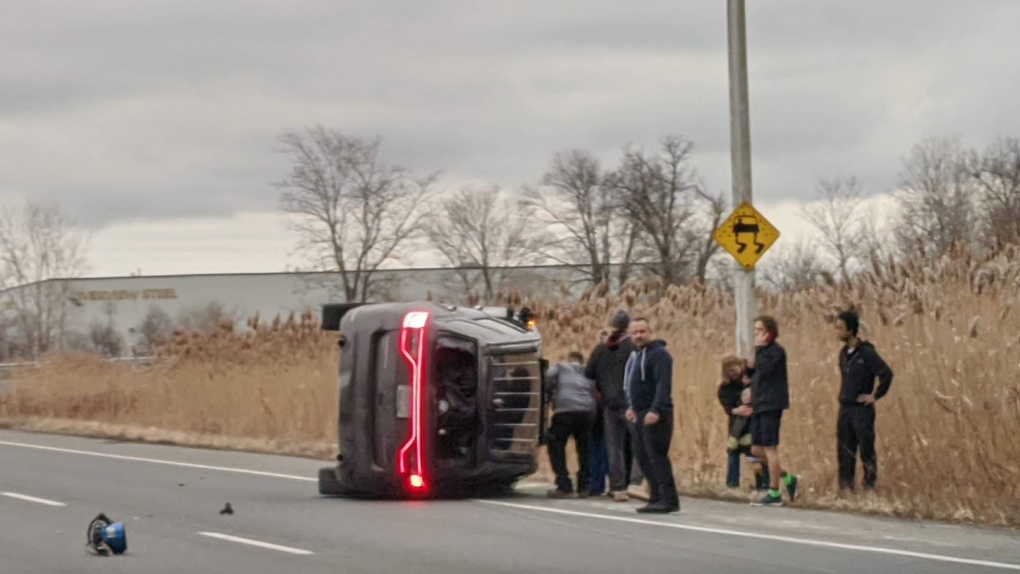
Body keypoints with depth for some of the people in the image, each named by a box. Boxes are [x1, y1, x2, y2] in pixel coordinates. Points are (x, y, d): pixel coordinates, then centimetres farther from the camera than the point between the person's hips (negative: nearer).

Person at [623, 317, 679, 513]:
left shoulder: (658, 353, -11)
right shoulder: (635, 355, 18)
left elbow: (663, 385, -20)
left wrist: (656, 411, -27)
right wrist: (630, 407, 14)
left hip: (655, 415, -10)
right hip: (640, 414, 10)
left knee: (656, 455, -12)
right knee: (643, 456, 11)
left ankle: (669, 499, -10)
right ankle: (656, 498, 17)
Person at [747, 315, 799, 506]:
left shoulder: (777, 351, -10)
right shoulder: (763, 352, 16)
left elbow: (764, 370, -25)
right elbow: (753, 374, 19)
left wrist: (759, 348, -16)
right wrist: (749, 366, -1)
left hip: (771, 406, -9)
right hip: (759, 406, 9)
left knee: (769, 448, -6)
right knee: (757, 450, 9)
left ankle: (774, 493, -1)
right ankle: (788, 479, 20)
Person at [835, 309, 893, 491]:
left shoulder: (867, 353, -13)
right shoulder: (844, 353, 10)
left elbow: (887, 374, -15)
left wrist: (875, 396, -11)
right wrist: (843, 395, 13)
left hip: (862, 409, -7)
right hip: (844, 408, 7)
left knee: (866, 449, -1)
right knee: (844, 449, 7)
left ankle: (869, 484, 6)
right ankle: (846, 486, 11)